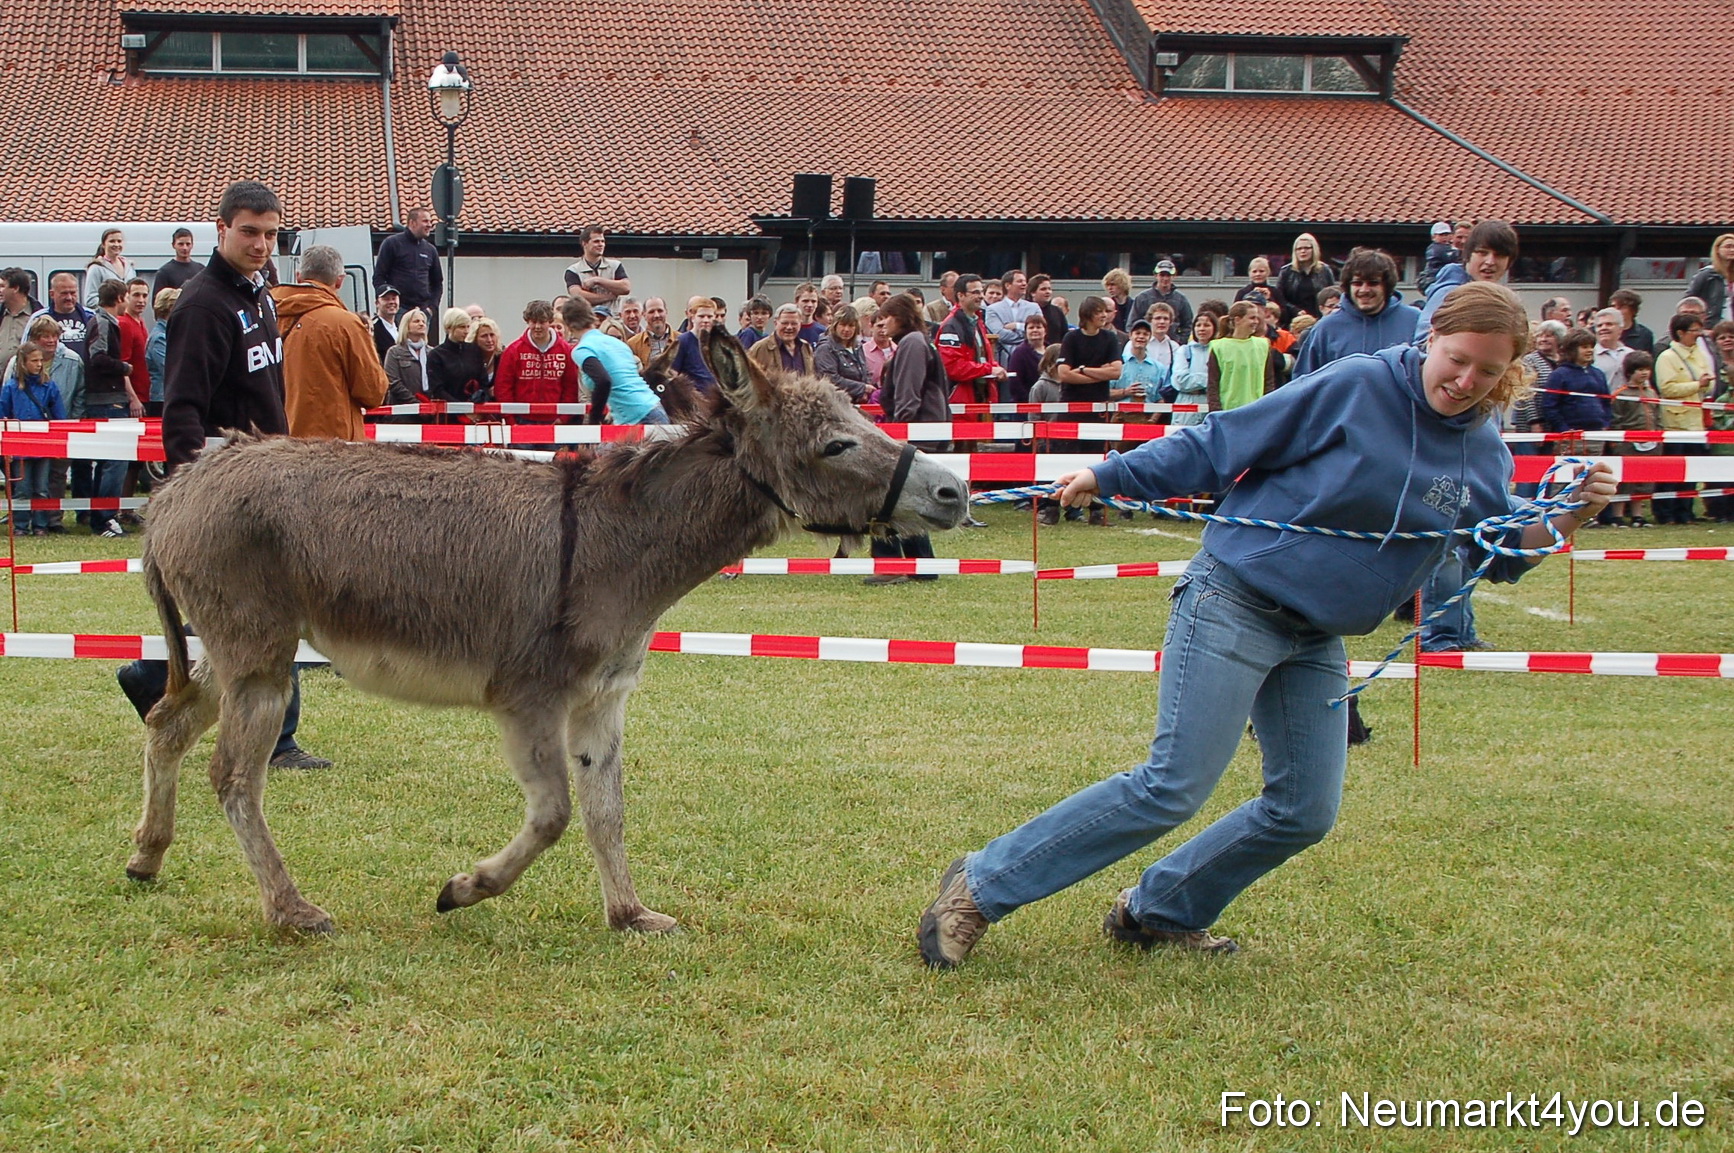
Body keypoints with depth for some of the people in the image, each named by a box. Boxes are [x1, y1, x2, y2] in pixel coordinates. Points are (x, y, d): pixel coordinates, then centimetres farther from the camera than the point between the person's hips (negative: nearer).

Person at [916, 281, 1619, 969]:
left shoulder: (1484, 455, 5)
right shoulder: (1355, 388, -14)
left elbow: (1503, 555, 13)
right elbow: (1220, 446, -8)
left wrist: (1571, 518, -6)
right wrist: (1110, 475, -9)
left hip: (1317, 638, 7)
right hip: (1235, 603, -7)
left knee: (1305, 812, 4)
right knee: (1172, 788, -13)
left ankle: (1157, 914, 20)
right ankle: (981, 886, -6)